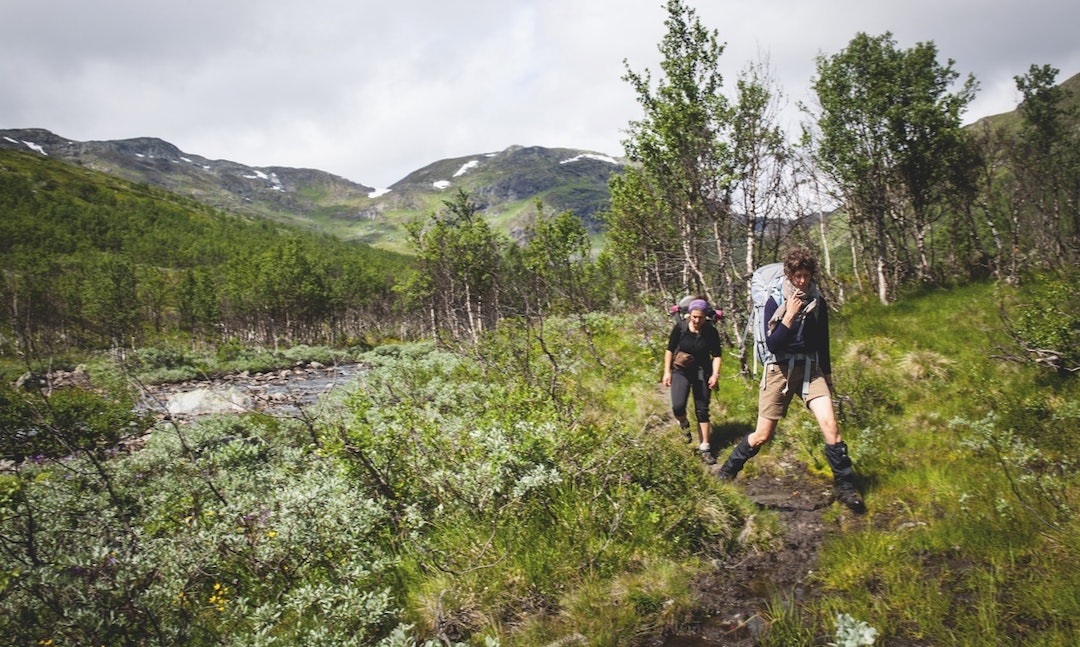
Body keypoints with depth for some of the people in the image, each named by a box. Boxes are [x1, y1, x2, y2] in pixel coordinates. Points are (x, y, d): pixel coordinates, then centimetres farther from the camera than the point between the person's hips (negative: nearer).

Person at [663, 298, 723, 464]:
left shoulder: (711, 332, -10)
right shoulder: (680, 328, -12)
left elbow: (716, 355, -3)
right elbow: (670, 350, -1)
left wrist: (715, 374, -16)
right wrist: (667, 371, -4)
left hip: (702, 372, 1)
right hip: (681, 371, -1)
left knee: (702, 411, 3)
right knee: (678, 407, -20)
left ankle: (705, 448, 13)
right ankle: (684, 425, 15)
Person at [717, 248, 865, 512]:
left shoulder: (818, 303, 3)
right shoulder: (775, 303, -7)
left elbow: (823, 343, 14)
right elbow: (772, 345, -15)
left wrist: (827, 375, 19)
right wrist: (790, 315, -22)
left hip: (811, 369, 3)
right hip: (780, 370, -2)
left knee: (830, 425, -15)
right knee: (762, 435, 1)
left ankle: (845, 487, -1)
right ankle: (727, 472, 23)